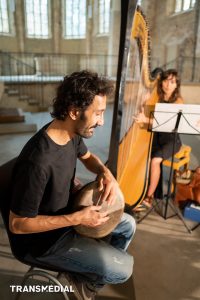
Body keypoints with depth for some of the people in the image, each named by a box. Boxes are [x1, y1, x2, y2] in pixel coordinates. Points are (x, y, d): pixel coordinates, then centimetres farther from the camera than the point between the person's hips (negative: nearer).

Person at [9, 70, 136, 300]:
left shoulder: (72, 133, -11)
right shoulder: (37, 162, -37)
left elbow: (87, 157, 10)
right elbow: (17, 224, -27)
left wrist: (106, 173, -12)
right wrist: (77, 218, -28)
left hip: (66, 214, 8)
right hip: (44, 239, -8)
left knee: (127, 224, 16)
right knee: (124, 268, -9)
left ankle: (94, 266, 29)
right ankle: (82, 279, 19)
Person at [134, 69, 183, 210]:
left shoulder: (178, 101, -9)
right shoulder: (156, 97, 5)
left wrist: (147, 120, -37)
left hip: (171, 139, -4)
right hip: (156, 136, 4)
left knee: (155, 160, -27)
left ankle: (149, 198, -13)